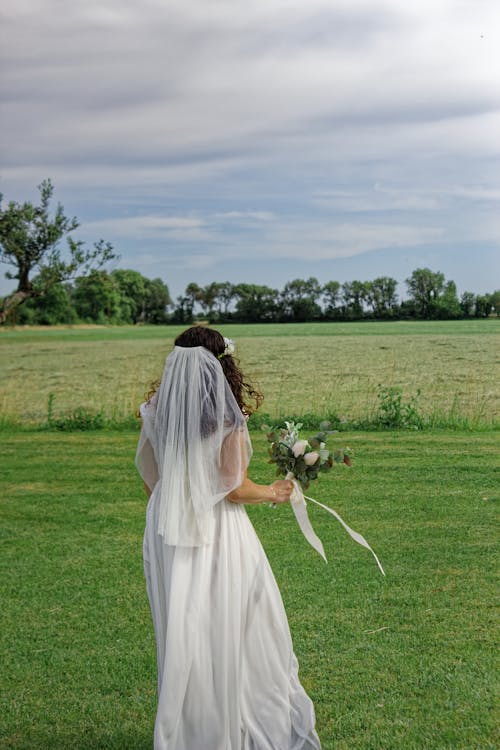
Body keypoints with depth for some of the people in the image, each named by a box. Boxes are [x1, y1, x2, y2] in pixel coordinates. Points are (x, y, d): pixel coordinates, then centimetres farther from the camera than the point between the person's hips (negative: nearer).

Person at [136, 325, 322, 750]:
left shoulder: (155, 412, -1)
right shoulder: (226, 417, -14)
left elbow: (150, 480, 7)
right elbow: (235, 488, -14)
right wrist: (272, 493, 5)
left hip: (168, 534, 4)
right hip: (218, 532, -4)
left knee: (181, 633, 15)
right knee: (229, 632, 11)